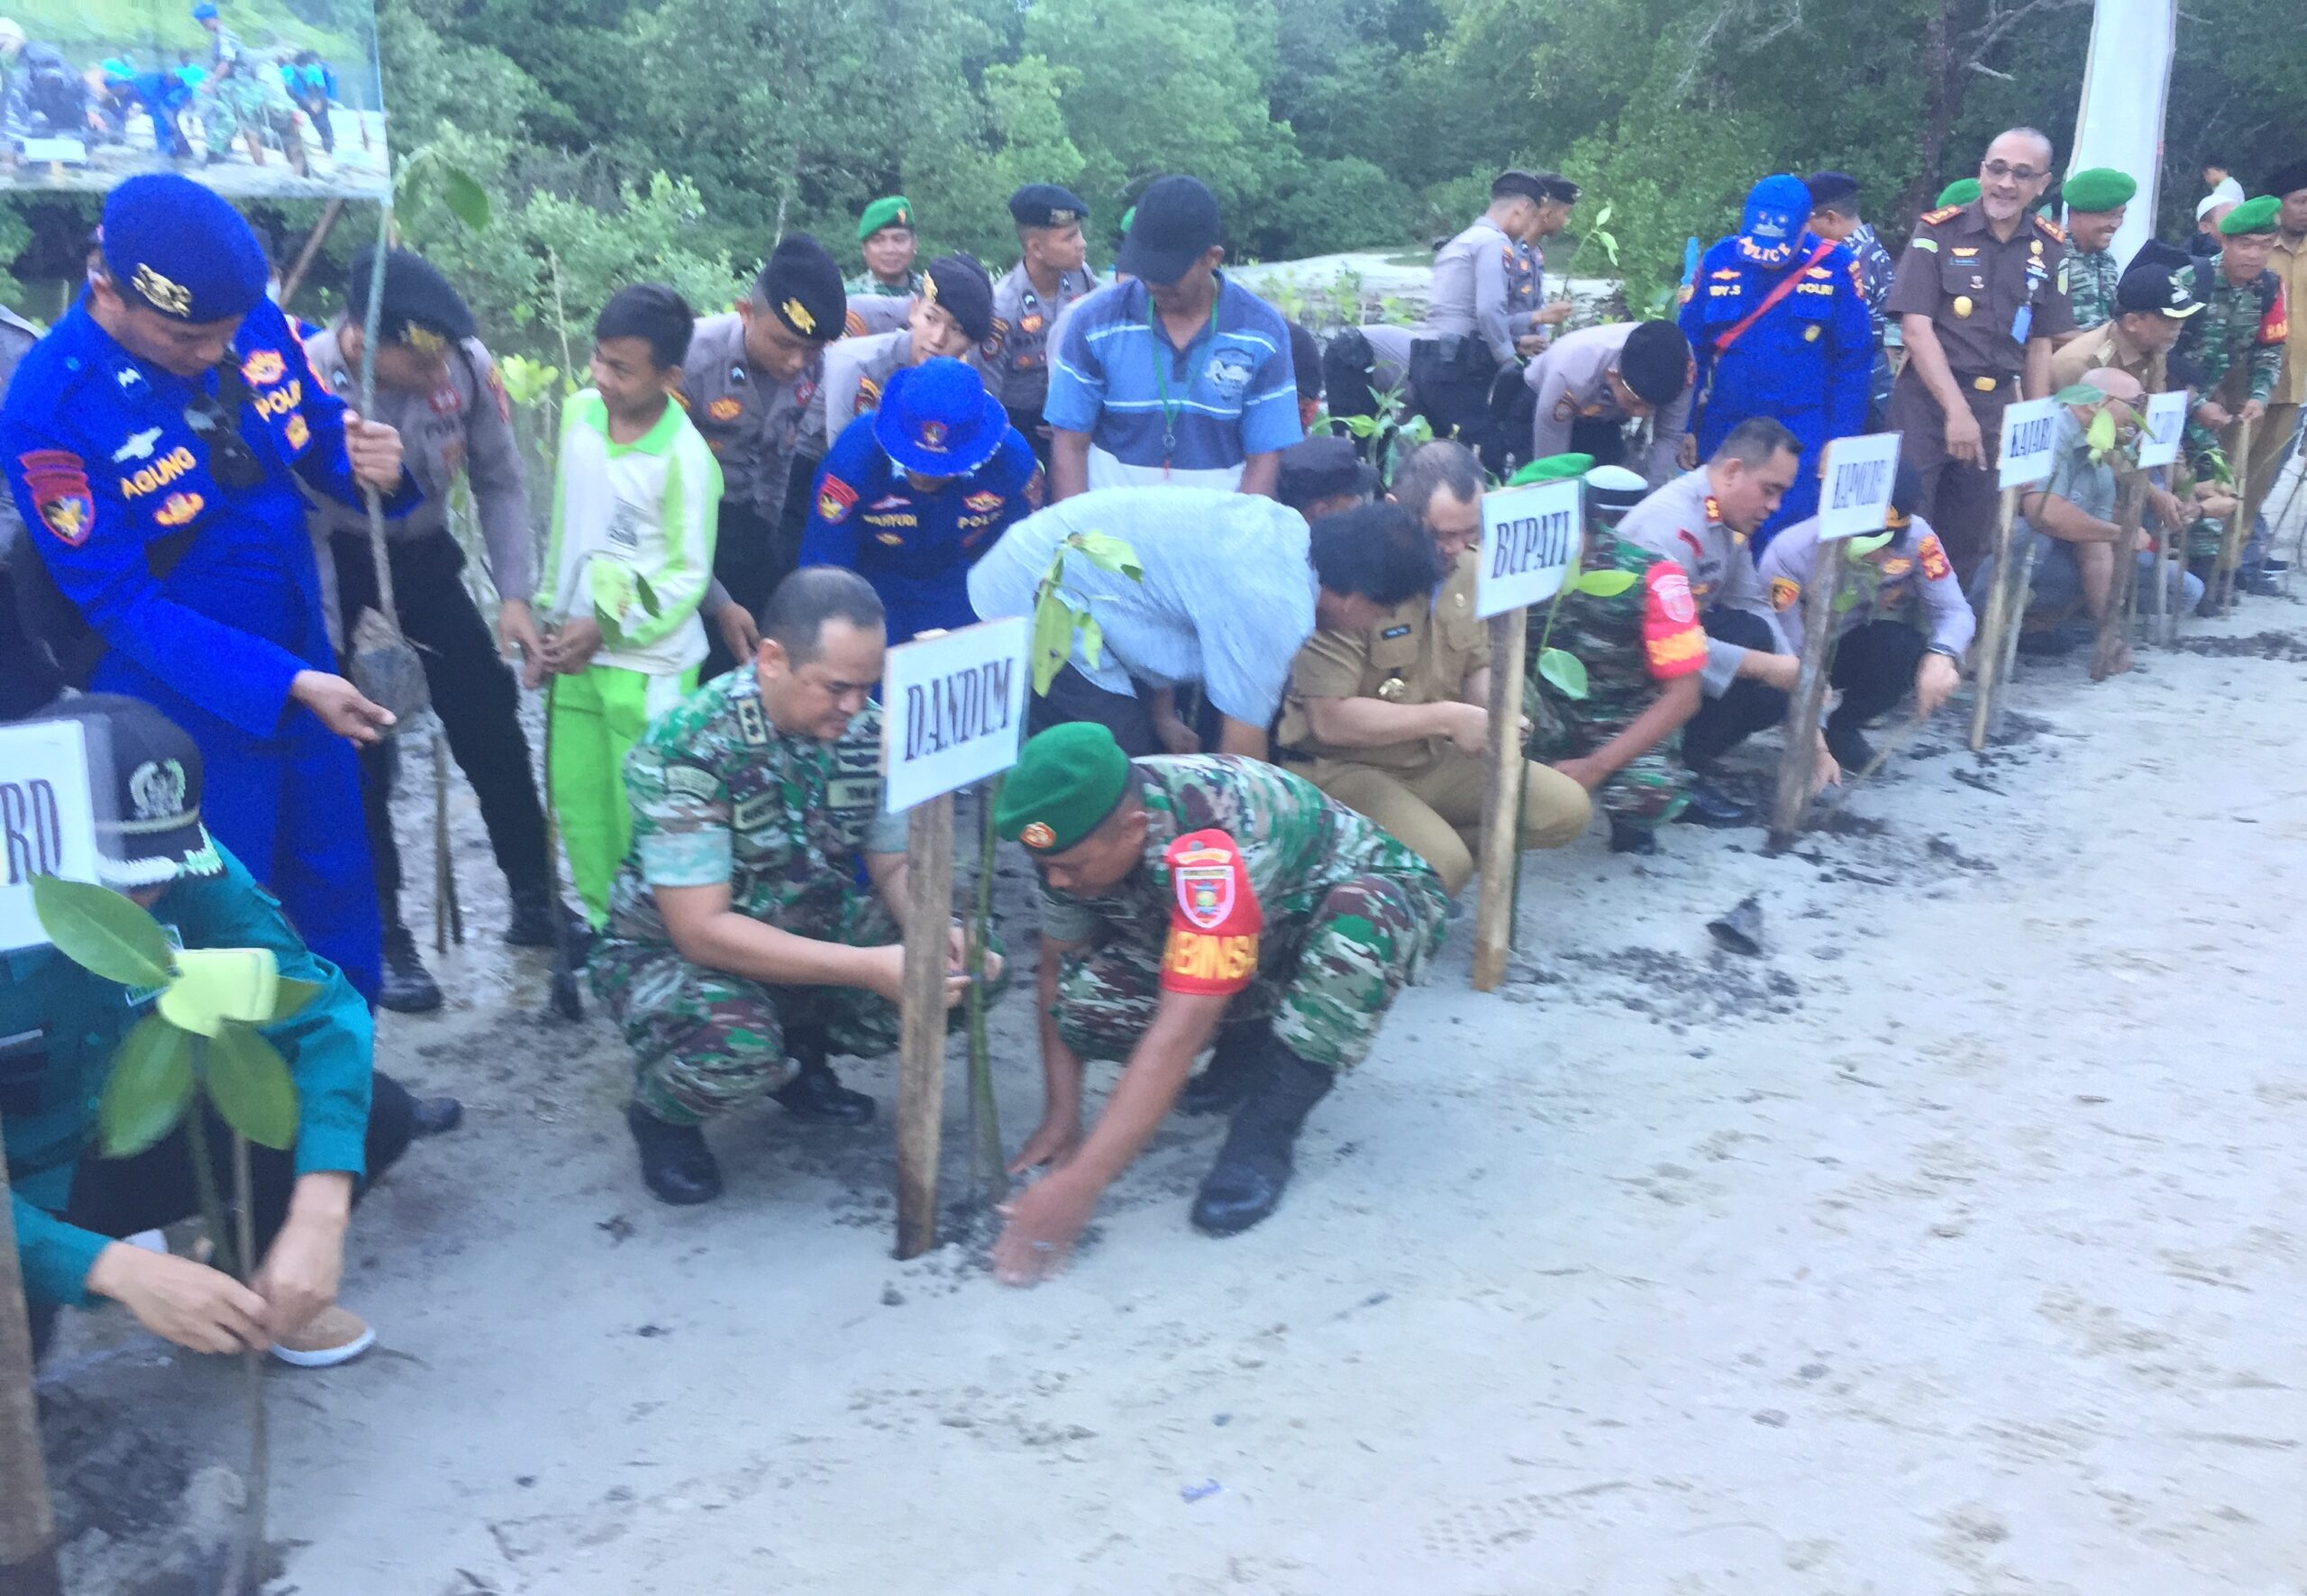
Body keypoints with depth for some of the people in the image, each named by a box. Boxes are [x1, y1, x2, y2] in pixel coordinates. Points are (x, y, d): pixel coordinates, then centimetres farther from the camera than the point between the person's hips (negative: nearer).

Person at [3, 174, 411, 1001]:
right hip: (187, 705, -5)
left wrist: (371, 465, -19)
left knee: (340, 899, 16)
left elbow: (318, 440, 6)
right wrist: (287, 684, -26)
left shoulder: (257, 323, -8)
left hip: (306, 667, 5)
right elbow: (123, 603, -19)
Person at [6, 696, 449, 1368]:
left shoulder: (184, 873, -21)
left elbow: (318, 1006, -23)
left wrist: (319, 1215, -36)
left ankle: (254, 1289, 14)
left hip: (113, 1145, 5)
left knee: (375, 1111, -14)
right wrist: (119, 1270, -46)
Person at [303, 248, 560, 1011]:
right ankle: (383, 939, 16)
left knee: (491, 726, 6)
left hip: (423, 556, 3)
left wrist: (515, 595, -10)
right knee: (359, 753, -1)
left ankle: (534, 899, 25)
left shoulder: (467, 364, -21)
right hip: (338, 565, -3)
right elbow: (303, 529, -20)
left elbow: (499, 483, -6)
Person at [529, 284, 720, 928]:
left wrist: (607, 628, -17)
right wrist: (550, 617, 12)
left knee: (641, 819, -1)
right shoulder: (579, 413, 0)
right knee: (577, 801, 14)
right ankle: (602, 927, 29)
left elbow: (689, 576, -13)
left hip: (647, 665, -6)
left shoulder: (684, 458, -18)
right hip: (576, 653, 7)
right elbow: (564, 527, 11)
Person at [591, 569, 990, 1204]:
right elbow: (702, 930, -29)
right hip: (672, 947, -5)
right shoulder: (686, 747, -27)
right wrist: (870, 968, -37)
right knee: (735, 1050, -37)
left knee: (967, 973, -15)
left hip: (811, 930, 6)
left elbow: (895, 866, -1)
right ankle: (661, 1111, 0)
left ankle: (800, 1053, 11)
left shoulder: (870, 731, -12)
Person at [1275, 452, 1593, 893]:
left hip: (1434, 758, 8)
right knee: (1440, 866, -30)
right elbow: (1330, 720, -25)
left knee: (1567, 808, -2)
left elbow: (1477, 670, 15)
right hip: (1341, 766, -8)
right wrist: (1447, 718, -21)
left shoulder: (1468, 568, 1)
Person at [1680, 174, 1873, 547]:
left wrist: (1842, 436, -6)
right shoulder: (1719, 262, -2)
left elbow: (1853, 360, -2)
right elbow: (1690, 349, 4)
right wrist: (1686, 428, 3)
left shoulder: (1834, 268, -5)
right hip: (1723, 429, 2)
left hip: (1802, 433, -2)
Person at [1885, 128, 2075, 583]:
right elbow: (1916, 328, -11)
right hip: (1927, 401, -4)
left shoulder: (2049, 249, 8)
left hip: (1997, 408, 4)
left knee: (1969, 543, 9)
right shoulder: (1938, 232, -5)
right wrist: (1956, 410, -18)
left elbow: (2040, 343, 13)